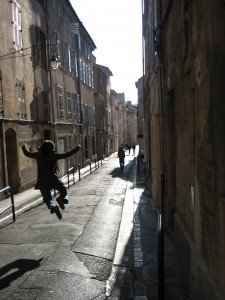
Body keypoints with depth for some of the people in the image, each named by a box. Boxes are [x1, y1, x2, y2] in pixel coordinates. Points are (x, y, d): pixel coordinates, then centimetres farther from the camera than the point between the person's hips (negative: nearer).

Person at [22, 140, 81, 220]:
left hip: (42, 181, 2)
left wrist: (24, 148, 40)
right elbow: (66, 155, -4)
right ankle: (62, 198, -13)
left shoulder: (38, 155, 4)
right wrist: (77, 148, 6)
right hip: (53, 179, -2)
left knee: (48, 198, 7)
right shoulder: (53, 156, -4)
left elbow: (27, 154, 19)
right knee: (63, 189, 20)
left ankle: (53, 207, -24)